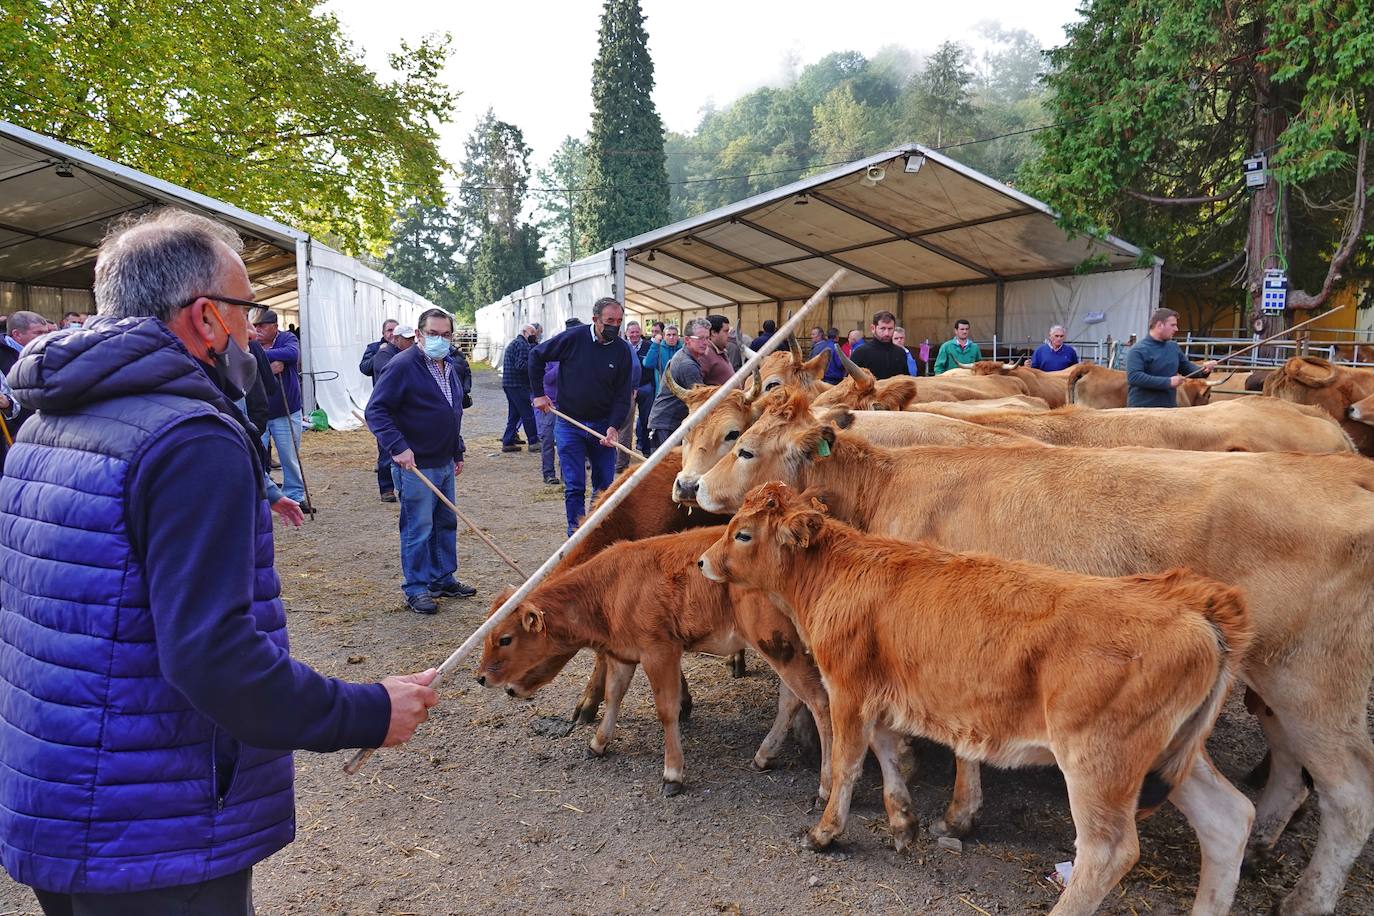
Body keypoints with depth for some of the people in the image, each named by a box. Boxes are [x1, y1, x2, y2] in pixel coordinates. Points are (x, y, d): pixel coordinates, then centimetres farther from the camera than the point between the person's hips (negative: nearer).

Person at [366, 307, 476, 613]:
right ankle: (416, 590, 10)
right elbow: (376, 410, -17)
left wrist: (458, 452, 23)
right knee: (418, 529, -1)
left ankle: (443, 579, 29)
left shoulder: (449, 367, 12)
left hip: (444, 463, 8)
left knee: (446, 524, 16)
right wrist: (398, 447, -26)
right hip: (416, 465, -8)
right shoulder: (403, 366, -14)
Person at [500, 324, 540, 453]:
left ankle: (508, 441, 14)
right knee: (528, 413, -4)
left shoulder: (513, 343, 22)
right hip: (517, 385, -10)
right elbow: (521, 365, -22)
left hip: (508, 383, 10)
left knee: (514, 414, 14)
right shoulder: (522, 344, -12)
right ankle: (534, 442, 0)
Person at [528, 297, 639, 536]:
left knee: (606, 486, 9)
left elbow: (622, 395, -3)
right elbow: (536, 355, 3)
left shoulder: (623, 351, -4)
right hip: (569, 424, -2)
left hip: (603, 426, 2)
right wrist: (539, 393, 1)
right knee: (574, 487, 0)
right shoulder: (574, 338, -10)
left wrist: (613, 426, -18)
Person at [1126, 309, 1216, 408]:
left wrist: (1202, 369, 2)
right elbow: (1134, 377, -24)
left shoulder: (1173, 347, 12)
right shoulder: (1138, 350, -12)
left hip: (1170, 408, 7)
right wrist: (1168, 382, -24)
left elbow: (1186, 367, 24)